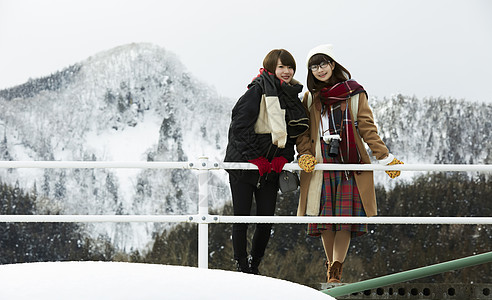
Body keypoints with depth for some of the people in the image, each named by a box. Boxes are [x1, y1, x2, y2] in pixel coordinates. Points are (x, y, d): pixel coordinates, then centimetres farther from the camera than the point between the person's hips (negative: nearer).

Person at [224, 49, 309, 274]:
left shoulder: (292, 97, 10)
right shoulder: (258, 91, -11)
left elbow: (292, 133, 15)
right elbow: (239, 125, -15)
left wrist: (283, 156, -3)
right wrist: (254, 157, -16)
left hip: (270, 168, 5)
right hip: (243, 163, -5)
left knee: (267, 219, 1)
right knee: (242, 217, -3)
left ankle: (255, 265, 15)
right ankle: (241, 266, 7)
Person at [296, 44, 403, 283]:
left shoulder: (354, 94, 8)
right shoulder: (311, 98, 15)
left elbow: (367, 128, 6)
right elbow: (302, 131, 13)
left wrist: (384, 157, 0)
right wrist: (305, 154, -5)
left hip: (350, 163, -2)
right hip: (321, 164, 2)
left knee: (346, 216, -12)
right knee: (325, 216, -4)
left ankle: (335, 271, -18)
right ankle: (332, 266, 7)